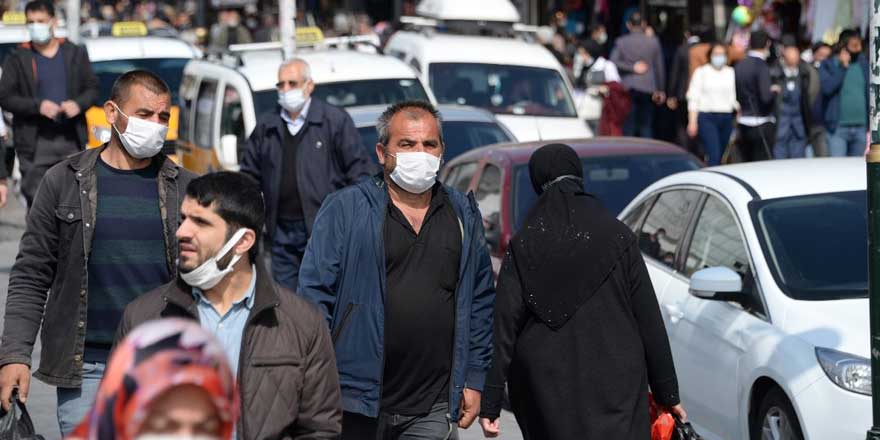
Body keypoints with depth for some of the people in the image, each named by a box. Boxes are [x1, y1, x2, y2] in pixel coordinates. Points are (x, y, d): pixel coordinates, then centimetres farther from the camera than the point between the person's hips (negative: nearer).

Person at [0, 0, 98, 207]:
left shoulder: (75, 53, 11)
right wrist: (37, 106, -18)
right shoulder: (18, 59, 2)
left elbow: (92, 87, 12)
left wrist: (79, 104, -10)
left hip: (71, 139, 2)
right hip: (35, 142, -2)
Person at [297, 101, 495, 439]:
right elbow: (315, 293, -3)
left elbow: (481, 303, 16)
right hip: (354, 404, -3)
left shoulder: (464, 215, 12)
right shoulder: (344, 209, -1)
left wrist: (474, 379, 11)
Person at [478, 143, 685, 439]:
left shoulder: (523, 245, 1)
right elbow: (649, 320, 2)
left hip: (548, 391, 1)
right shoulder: (618, 237, 1)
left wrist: (491, 403, -1)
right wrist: (667, 393, 9)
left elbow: (505, 326, -3)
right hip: (616, 389, -1)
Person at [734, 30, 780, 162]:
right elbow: (766, 97, -21)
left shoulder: (739, 66, 7)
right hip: (760, 125, -7)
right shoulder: (761, 67, -14)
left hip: (742, 125, 7)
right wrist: (775, 91, -3)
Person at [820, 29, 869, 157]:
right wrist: (842, 66, -14)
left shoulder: (864, 62, 9)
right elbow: (827, 88, -16)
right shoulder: (828, 65, -1)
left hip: (861, 127, 4)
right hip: (838, 127, -4)